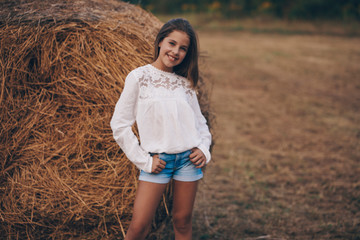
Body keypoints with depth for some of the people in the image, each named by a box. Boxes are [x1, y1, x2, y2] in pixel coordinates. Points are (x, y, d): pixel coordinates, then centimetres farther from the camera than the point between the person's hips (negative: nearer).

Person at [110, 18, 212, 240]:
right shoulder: (139, 77, -4)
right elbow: (120, 125, -4)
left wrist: (204, 149, -1)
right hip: (158, 159, -3)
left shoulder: (185, 82, 8)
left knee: (183, 221, 10)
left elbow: (200, 121, 17)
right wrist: (144, 160, -6)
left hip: (189, 157, 3)